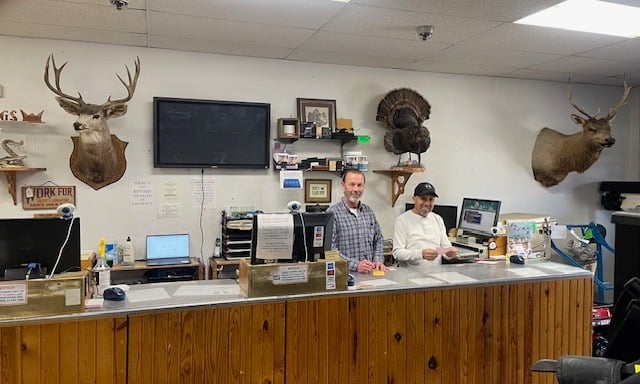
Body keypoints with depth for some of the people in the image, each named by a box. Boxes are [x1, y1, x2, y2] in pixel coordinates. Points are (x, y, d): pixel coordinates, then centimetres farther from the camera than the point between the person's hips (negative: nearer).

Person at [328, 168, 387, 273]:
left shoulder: (369, 211, 14)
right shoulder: (333, 213, -7)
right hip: (344, 273, -5)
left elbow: (378, 240, 20)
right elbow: (330, 249, -14)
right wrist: (355, 265, -20)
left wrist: (378, 260, 3)